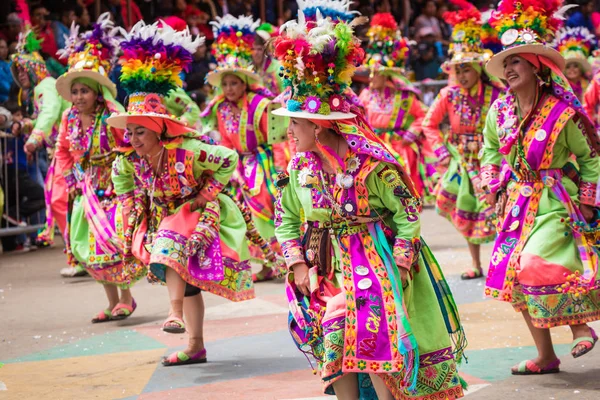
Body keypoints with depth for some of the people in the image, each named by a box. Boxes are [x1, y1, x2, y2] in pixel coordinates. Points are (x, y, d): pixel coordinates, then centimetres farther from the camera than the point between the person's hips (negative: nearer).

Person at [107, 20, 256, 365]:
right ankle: (196, 347, 20)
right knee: (185, 277, 12)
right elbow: (121, 177, 12)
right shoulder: (130, 159, -13)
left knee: (170, 247, -34)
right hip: (163, 217, 6)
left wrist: (207, 192, -20)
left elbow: (228, 159, -23)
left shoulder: (187, 151, -31)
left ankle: (176, 312, -36)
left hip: (196, 215, -6)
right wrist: (133, 204, 5)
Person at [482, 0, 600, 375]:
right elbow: (491, 149, 20)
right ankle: (546, 356, 18)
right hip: (518, 200, 6)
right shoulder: (499, 111, 0)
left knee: (538, 266, -22)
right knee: (512, 275, 6)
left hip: (556, 201, -6)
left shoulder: (563, 113, -15)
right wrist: (497, 188, 11)